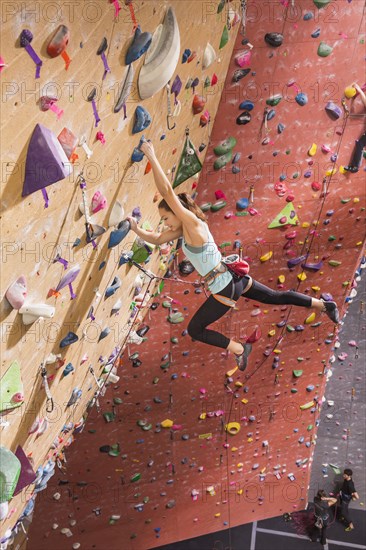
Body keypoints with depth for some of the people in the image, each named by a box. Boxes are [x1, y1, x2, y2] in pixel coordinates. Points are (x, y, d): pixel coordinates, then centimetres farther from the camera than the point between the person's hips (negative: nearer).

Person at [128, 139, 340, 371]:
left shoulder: (193, 224, -21)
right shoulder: (184, 228, 4)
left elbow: (167, 192, -30)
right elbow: (157, 239, 13)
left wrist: (151, 156, -31)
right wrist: (136, 229, 0)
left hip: (226, 289, -9)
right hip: (235, 278, 10)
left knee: (195, 330, 6)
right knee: (276, 297, 23)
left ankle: (238, 348, 13)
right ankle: (324, 305, 30)